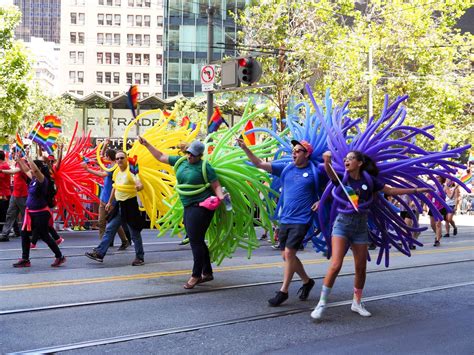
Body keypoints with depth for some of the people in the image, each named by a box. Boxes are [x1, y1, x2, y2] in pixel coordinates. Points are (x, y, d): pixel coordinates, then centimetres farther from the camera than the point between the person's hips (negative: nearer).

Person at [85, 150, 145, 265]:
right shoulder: (116, 172, 8)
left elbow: (140, 184, -32)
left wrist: (139, 186, -56)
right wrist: (110, 202, 22)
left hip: (130, 204, -7)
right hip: (118, 205, 7)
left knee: (135, 233, 2)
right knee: (109, 229, 6)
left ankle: (140, 258, 13)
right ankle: (99, 253, 8)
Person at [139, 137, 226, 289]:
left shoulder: (205, 167, -9)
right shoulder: (181, 161, 9)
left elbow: (216, 186, -10)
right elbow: (161, 157, 16)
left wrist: (221, 197, -28)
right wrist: (146, 144, 15)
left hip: (201, 206, -8)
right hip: (188, 208, 8)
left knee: (195, 241, -8)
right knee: (197, 241, 13)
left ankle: (196, 275, 1)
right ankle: (207, 273, 23)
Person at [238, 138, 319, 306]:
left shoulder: (314, 172, -5)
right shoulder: (285, 168, 6)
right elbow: (259, 164, 3)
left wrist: (320, 201, -12)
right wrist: (245, 148, -6)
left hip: (301, 220, -6)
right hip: (285, 219, 6)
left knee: (289, 253, -12)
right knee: (286, 255, 10)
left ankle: (283, 291, -1)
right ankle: (307, 281, 30)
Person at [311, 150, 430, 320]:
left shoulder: (368, 181, 2)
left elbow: (391, 190, 10)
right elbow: (330, 173, -26)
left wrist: (416, 190, 10)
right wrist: (327, 161, -48)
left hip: (360, 228, 3)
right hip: (342, 224, -3)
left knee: (361, 269, 7)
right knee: (336, 265, -17)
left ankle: (357, 303, 27)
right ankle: (322, 303, -7)